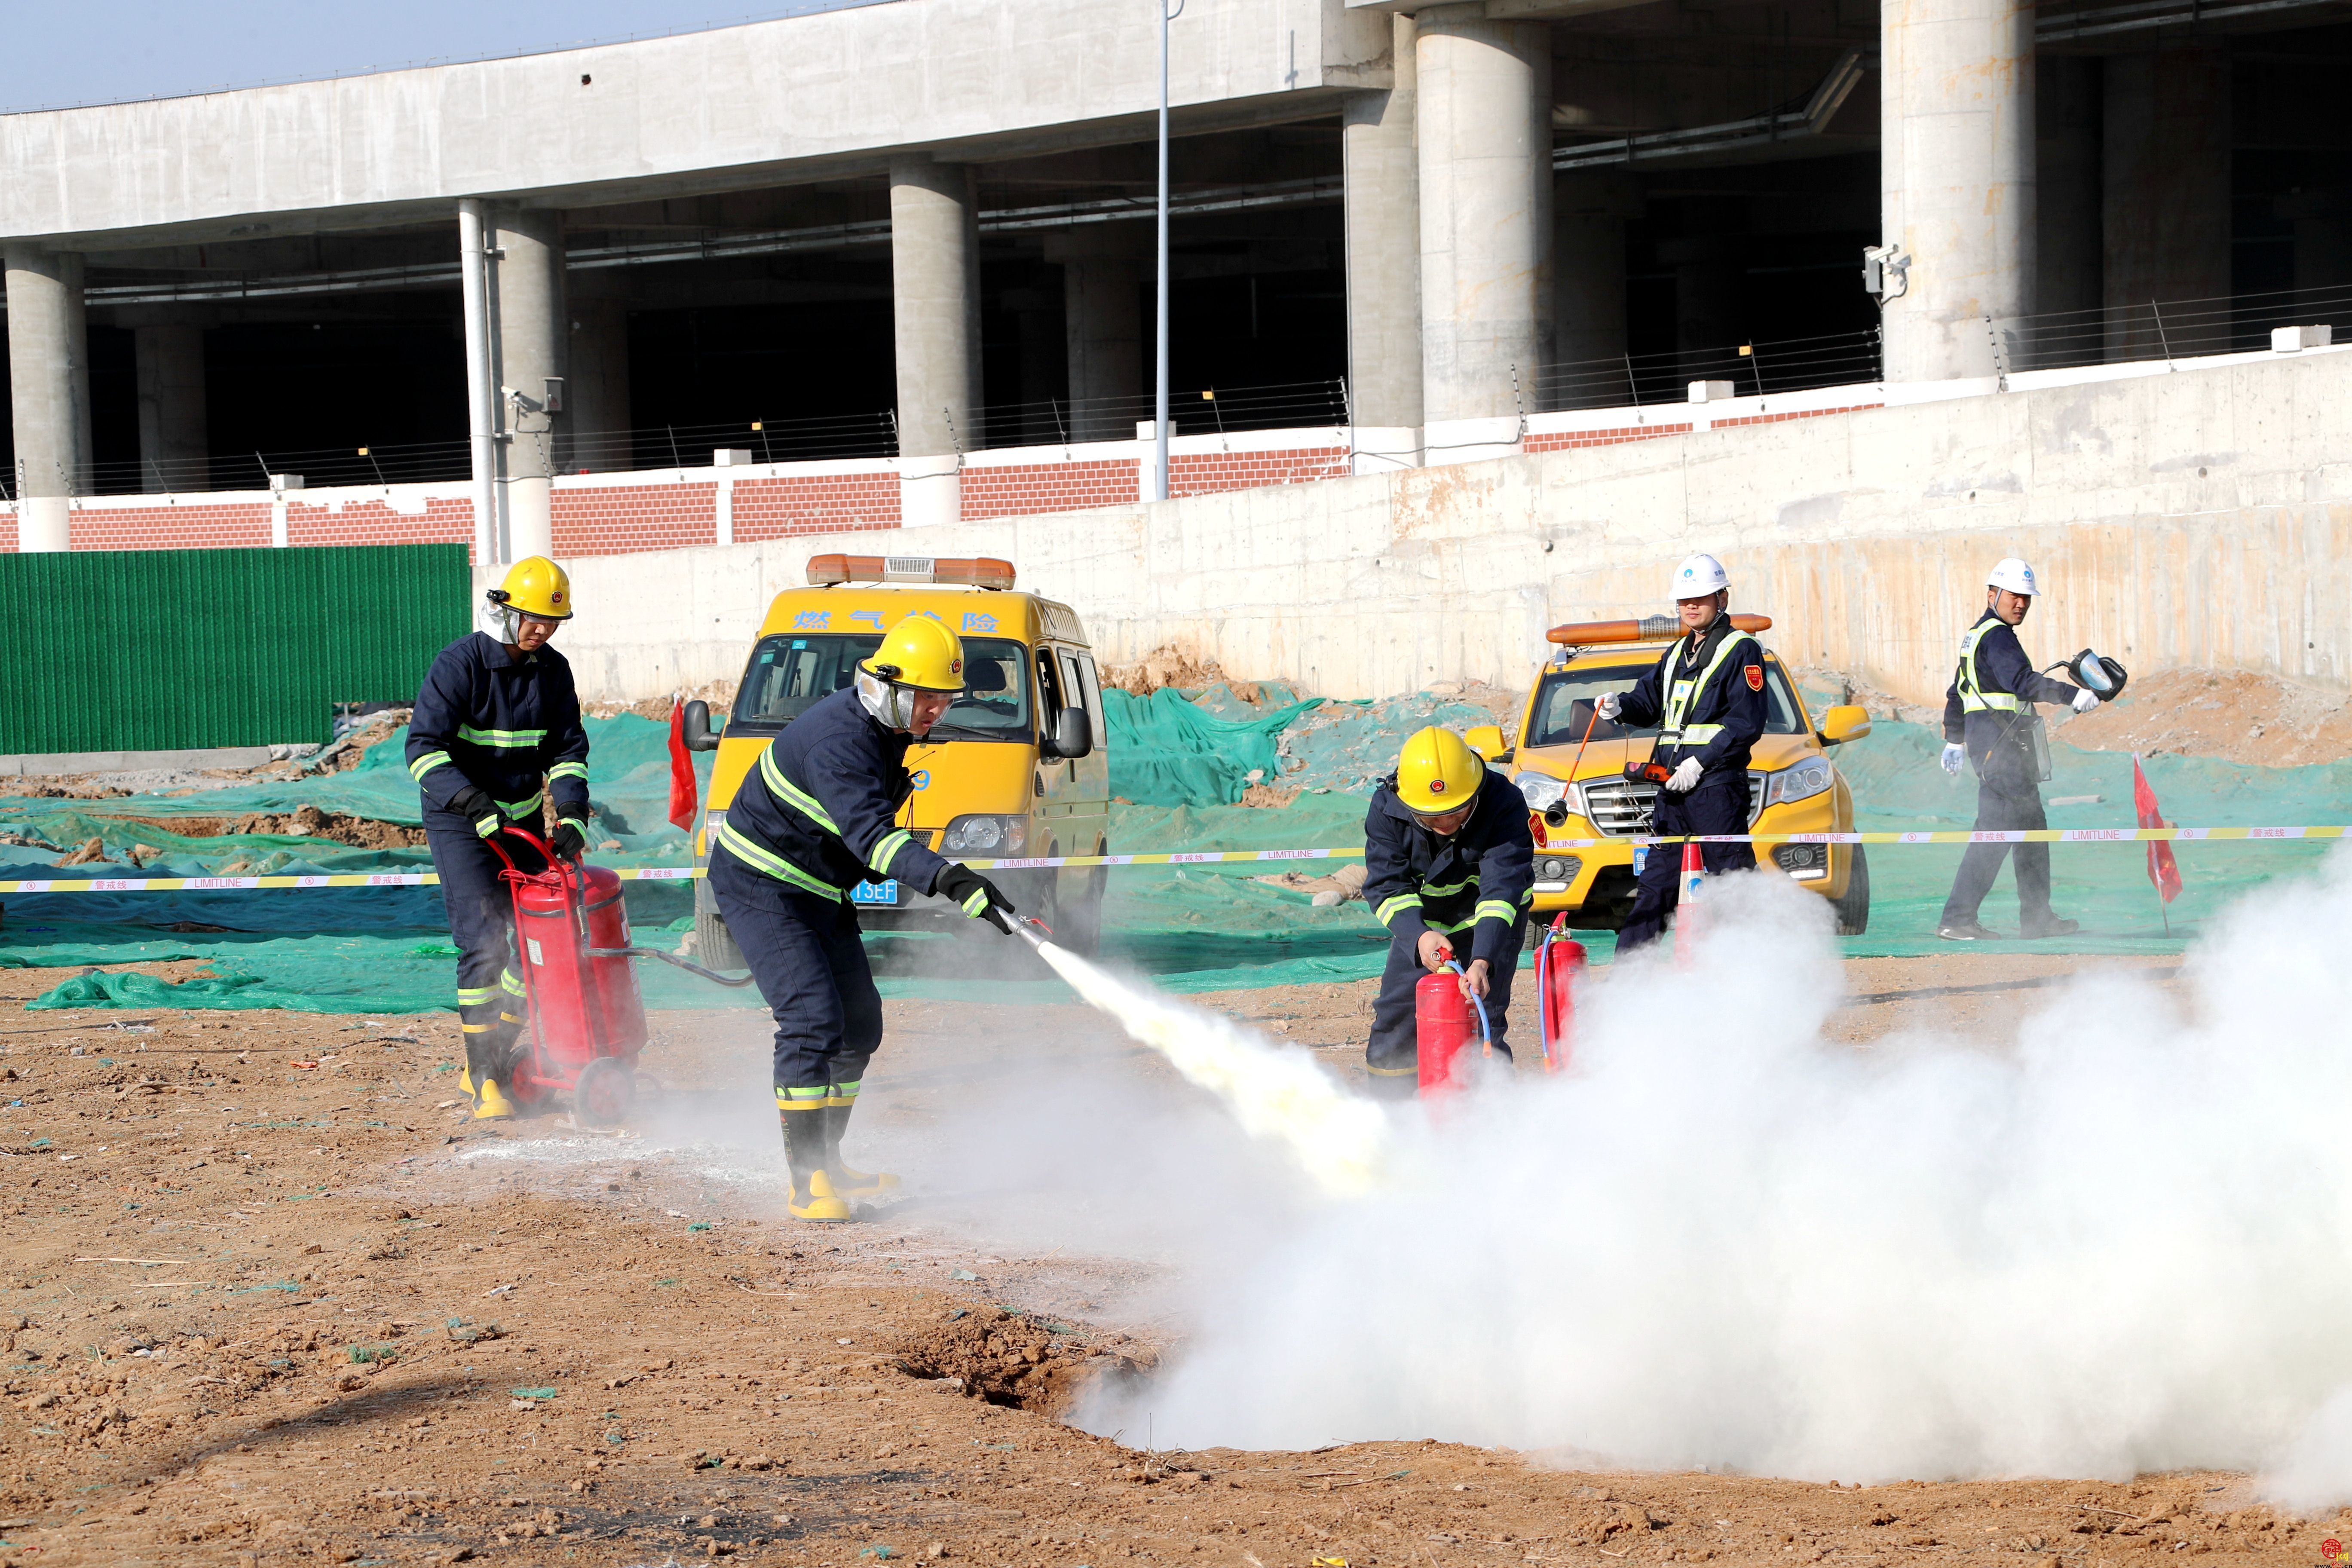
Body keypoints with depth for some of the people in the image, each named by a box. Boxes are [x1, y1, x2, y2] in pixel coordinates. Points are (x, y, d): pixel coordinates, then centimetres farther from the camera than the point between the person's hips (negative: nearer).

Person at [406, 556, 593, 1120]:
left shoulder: (552, 670, 4)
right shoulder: (460, 664, -14)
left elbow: (568, 750, 8)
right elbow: (424, 747, -19)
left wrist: (571, 815, -8)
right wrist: (476, 805, -31)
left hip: (523, 822, 6)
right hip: (461, 825, -6)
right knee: (483, 942, -15)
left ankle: (495, 1057, 19)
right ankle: (485, 1080, -14)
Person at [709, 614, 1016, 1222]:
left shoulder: (887, 727, 2)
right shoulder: (840, 740, -30)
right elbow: (870, 831, -45)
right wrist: (947, 878, -55)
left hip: (818, 891, 10)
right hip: (761, 884, -10)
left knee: (860, 1023, 12)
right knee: (813, 1018, -20)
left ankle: (826, 1164, 24)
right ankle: (807, 1183, -20)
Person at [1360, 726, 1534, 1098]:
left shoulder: (1504, 804, -32)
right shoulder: (1387, 809, -24)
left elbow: (1502, 888, -39)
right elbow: (1385, 886, -23)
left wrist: (1482, 961, -52)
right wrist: (1419, 936, -43)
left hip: (1493, 921, -3)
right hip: (1421, 923, 3)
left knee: (1482, 1019, -15)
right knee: (1396, 1017, 1)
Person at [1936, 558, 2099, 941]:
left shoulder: (1976, 635, 21)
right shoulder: (1997, 636, -12)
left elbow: (1957, 691, 29)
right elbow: (2022, 681, -28)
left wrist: (1954, 741, 37)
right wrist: (2073, 696, -35)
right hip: (2000, 740, -11)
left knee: (2031, 827, 15)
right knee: (1995, 829, -13)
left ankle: (2037, 917, 19)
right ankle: (1957, 919, -17)